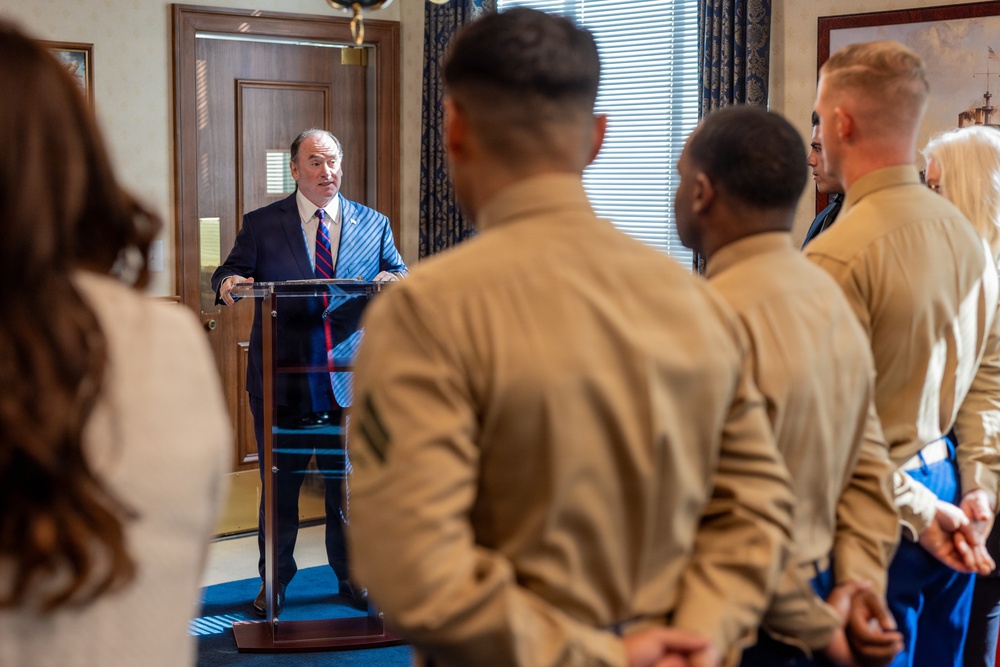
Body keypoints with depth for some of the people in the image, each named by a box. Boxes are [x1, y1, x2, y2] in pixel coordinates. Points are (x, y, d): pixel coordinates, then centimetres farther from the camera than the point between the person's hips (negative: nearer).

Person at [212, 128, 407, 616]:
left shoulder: (374, 225, 8)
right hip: (282, 379, -1)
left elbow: (401, 278, 5)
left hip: (349, 377, 1)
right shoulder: (261, 224, 4)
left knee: (349, 484, 11)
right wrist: (230, 282, -21)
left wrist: (393, 281, -18)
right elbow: (230, 273, 2)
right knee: (279, 485, 8)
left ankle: (352, 576, 28)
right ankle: (274, 583, 23)